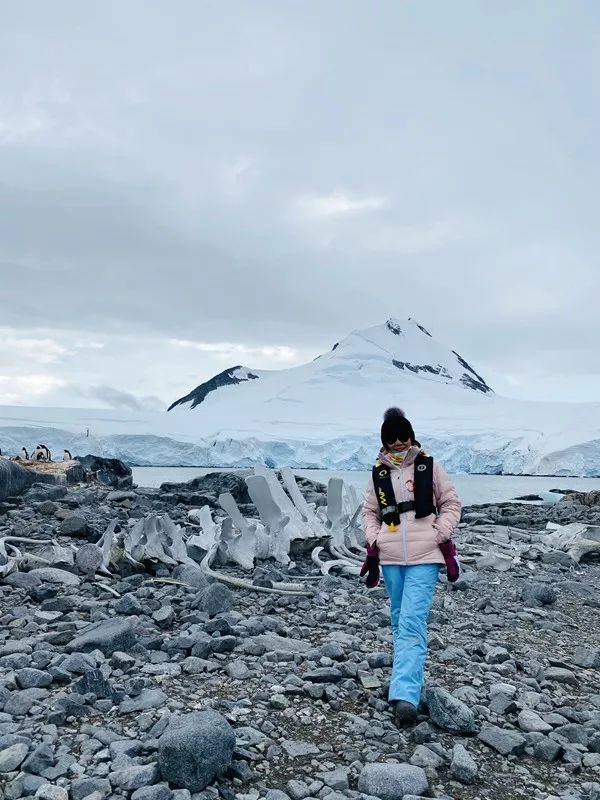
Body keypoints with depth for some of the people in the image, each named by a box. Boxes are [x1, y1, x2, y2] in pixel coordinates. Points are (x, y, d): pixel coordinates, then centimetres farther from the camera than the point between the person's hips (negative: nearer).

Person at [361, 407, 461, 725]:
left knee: (412, 624, -12)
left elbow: (451, 504, 6)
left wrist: (441, 536, -6)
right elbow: (369, 512, 15)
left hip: (424, 558, -4)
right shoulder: (378, 473, 5)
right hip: (390, 559, 4)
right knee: (399, 622, 16)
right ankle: (408, 679, 35)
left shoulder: (429, 467, -2)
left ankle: (405, 696, -16)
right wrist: (373, 543, 2)